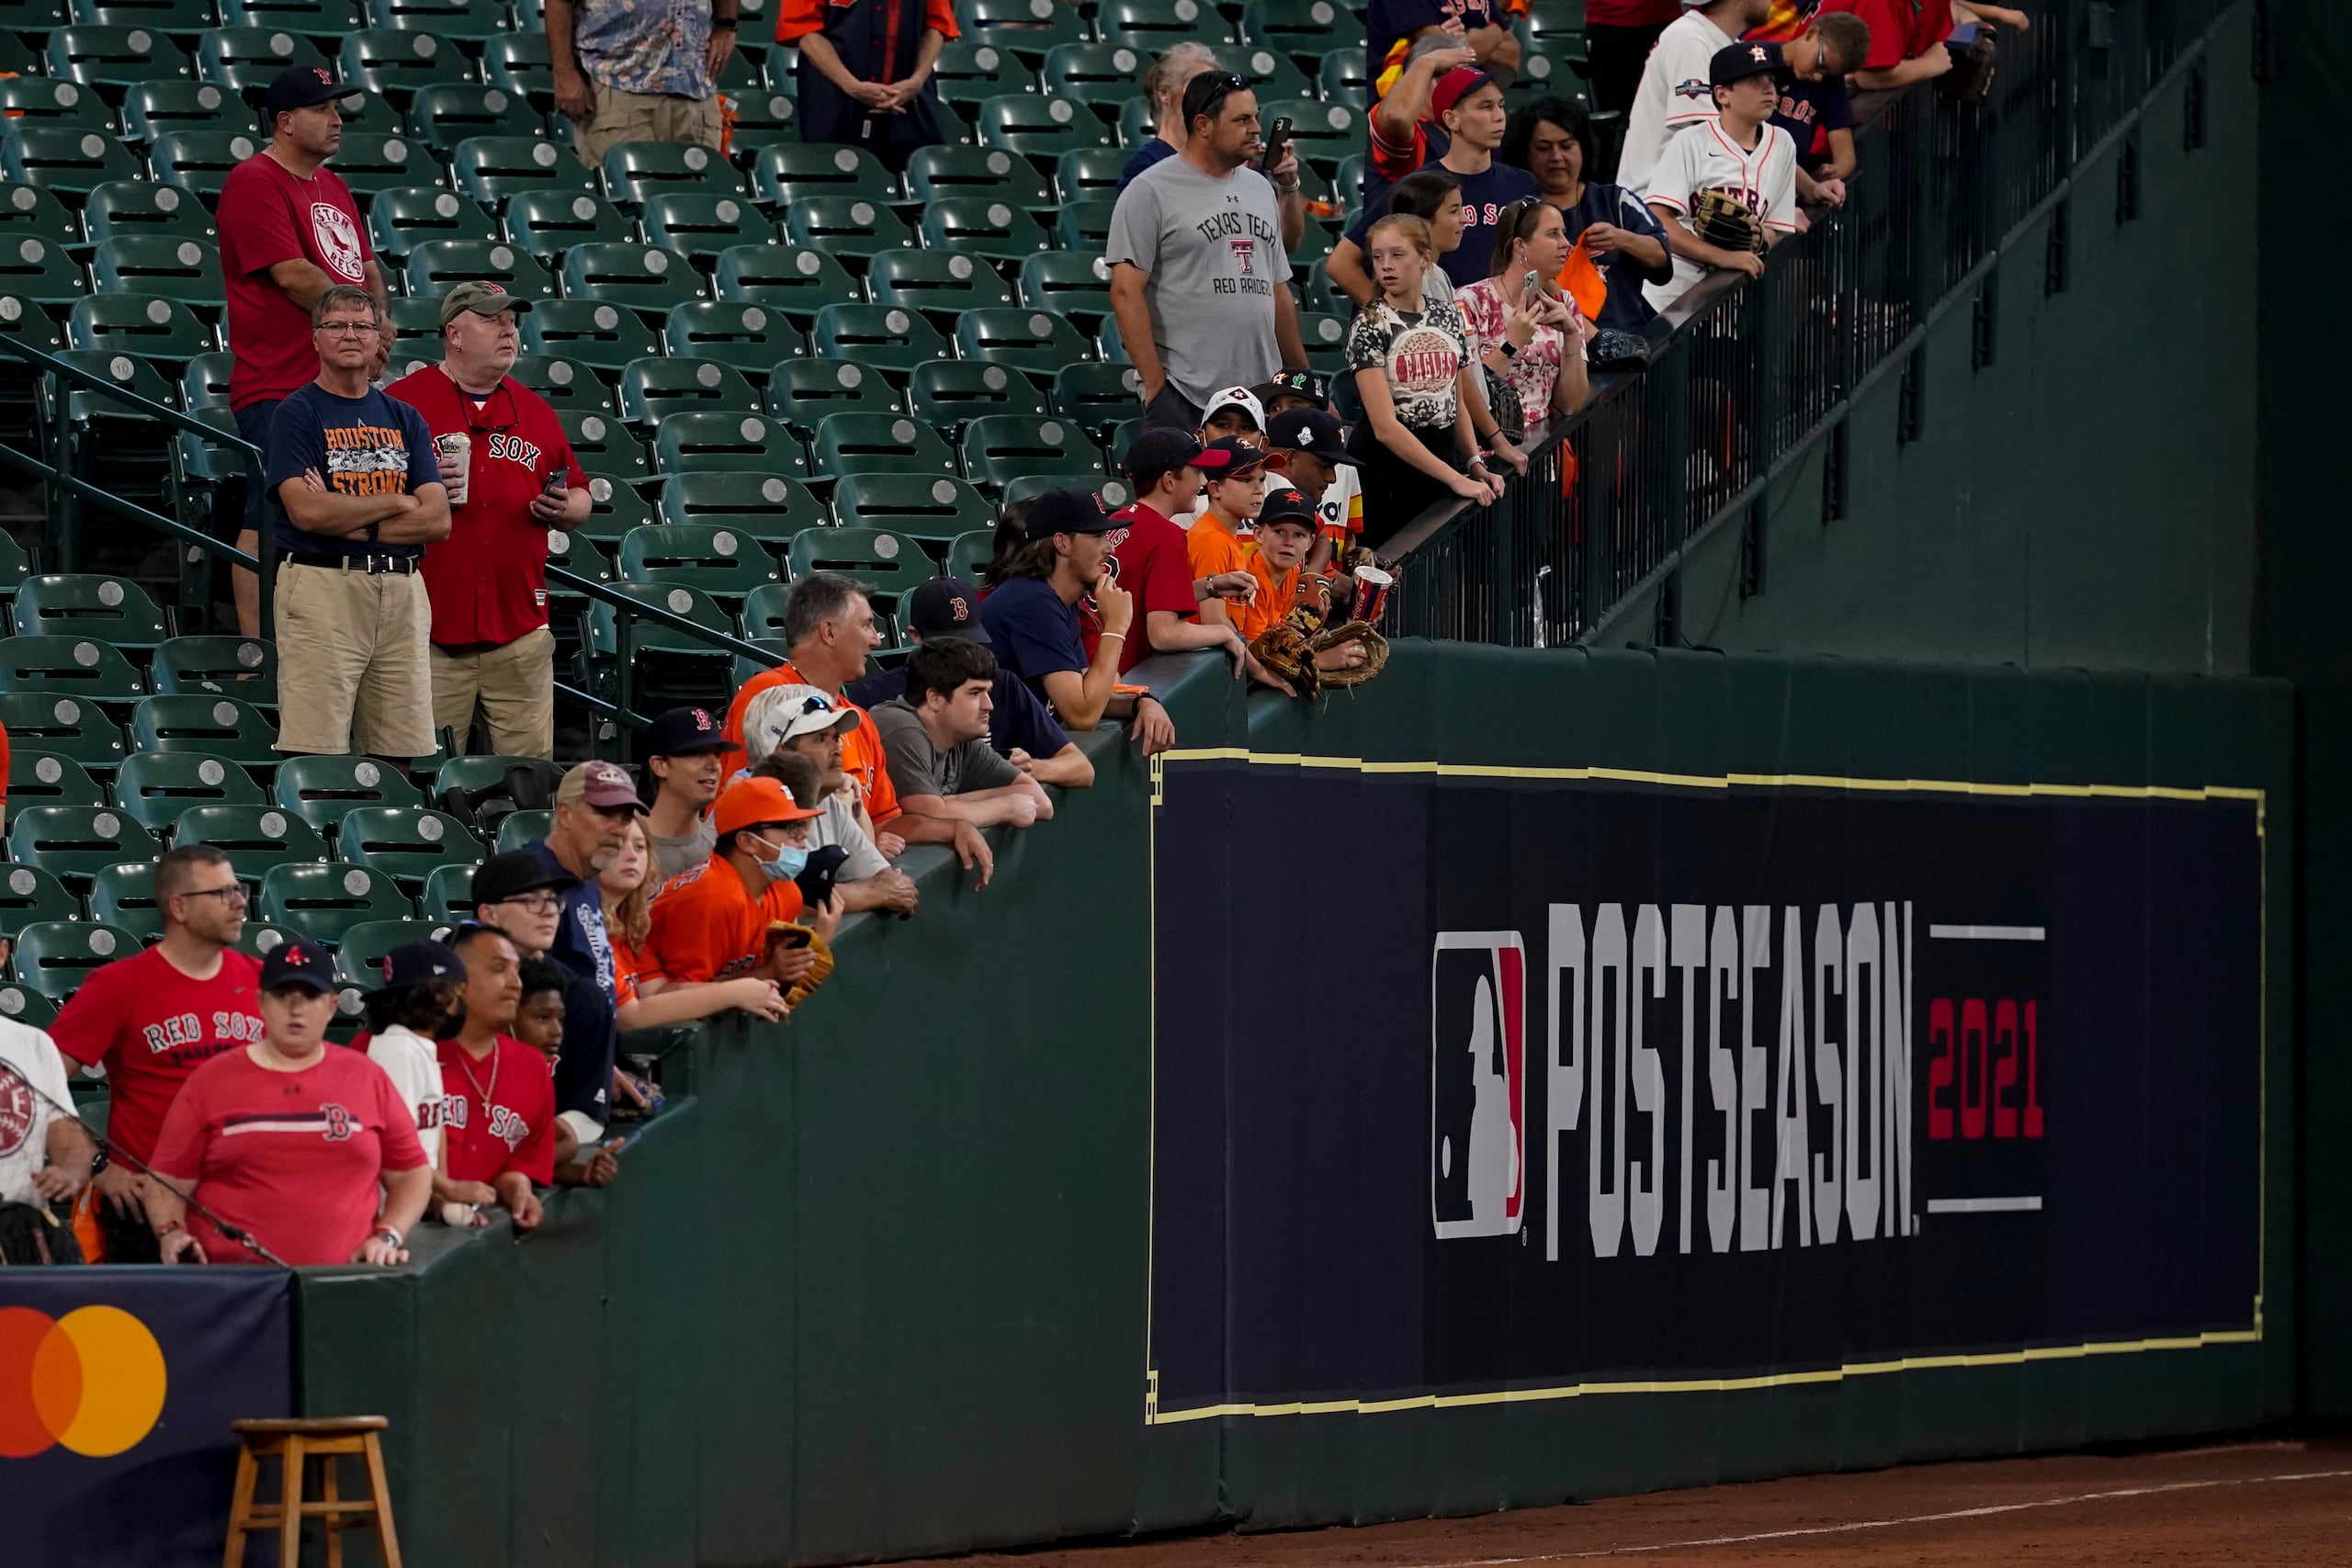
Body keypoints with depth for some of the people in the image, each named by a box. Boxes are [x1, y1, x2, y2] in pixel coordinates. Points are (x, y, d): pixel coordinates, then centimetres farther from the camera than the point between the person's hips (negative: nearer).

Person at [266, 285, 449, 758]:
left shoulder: (404, 418, 15)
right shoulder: (297, 413, 2)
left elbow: (437, 520, 4)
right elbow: (306, 511, -13)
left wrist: (347, 519, -7)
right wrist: (396, 503, -3)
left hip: (403, 595, 5)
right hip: (323, 590, -5)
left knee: (408, 751, 3)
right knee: (315, 754, -10)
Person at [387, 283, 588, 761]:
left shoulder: (535, 411, 17)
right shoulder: (404, 403, 1)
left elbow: (580, 498, 23)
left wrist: (564, 509, 1)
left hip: (521, 630, 4)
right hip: (431, 631, -4)